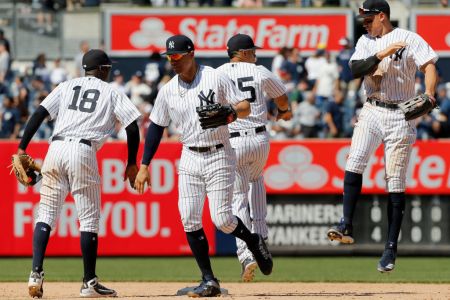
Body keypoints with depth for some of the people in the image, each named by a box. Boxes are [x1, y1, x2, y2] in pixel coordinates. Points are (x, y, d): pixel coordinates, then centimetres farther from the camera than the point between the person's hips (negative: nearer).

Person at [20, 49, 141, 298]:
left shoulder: (67, 86, 19)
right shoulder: (112, 93, 14)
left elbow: (39, 114, 7)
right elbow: (132, 127, 5)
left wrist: (22, 149, 6)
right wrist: (132, 163, 15)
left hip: (56, 147, 3)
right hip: (83, 151, -3)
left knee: (46, 213, 8)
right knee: (89, 218, 5)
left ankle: (36, 273, -7)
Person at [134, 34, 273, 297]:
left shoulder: (216, 78, -7)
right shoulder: (168, 91, 5)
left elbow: (246, 108, -5)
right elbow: (156, 127, 11)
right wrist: (144, 165, 7)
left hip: (219, 157, -4)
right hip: (190, 160, 4)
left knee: (222, 219, -11)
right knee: (189, 220, -6)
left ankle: (254, 242, 22)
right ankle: (209, 281, 1)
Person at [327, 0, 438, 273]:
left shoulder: (409, 40, -4)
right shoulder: (366, 42, 10)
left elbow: (429, 66, -14)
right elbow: (355, 69, -5)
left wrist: (428, 94, -32)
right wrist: (383, 54, -19)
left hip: (401, 115, -4)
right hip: (372, 112, 4)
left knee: (396, 183, -3)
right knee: (355, 161, -21)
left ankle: (391, 248, 0)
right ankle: (346, 226, -22)